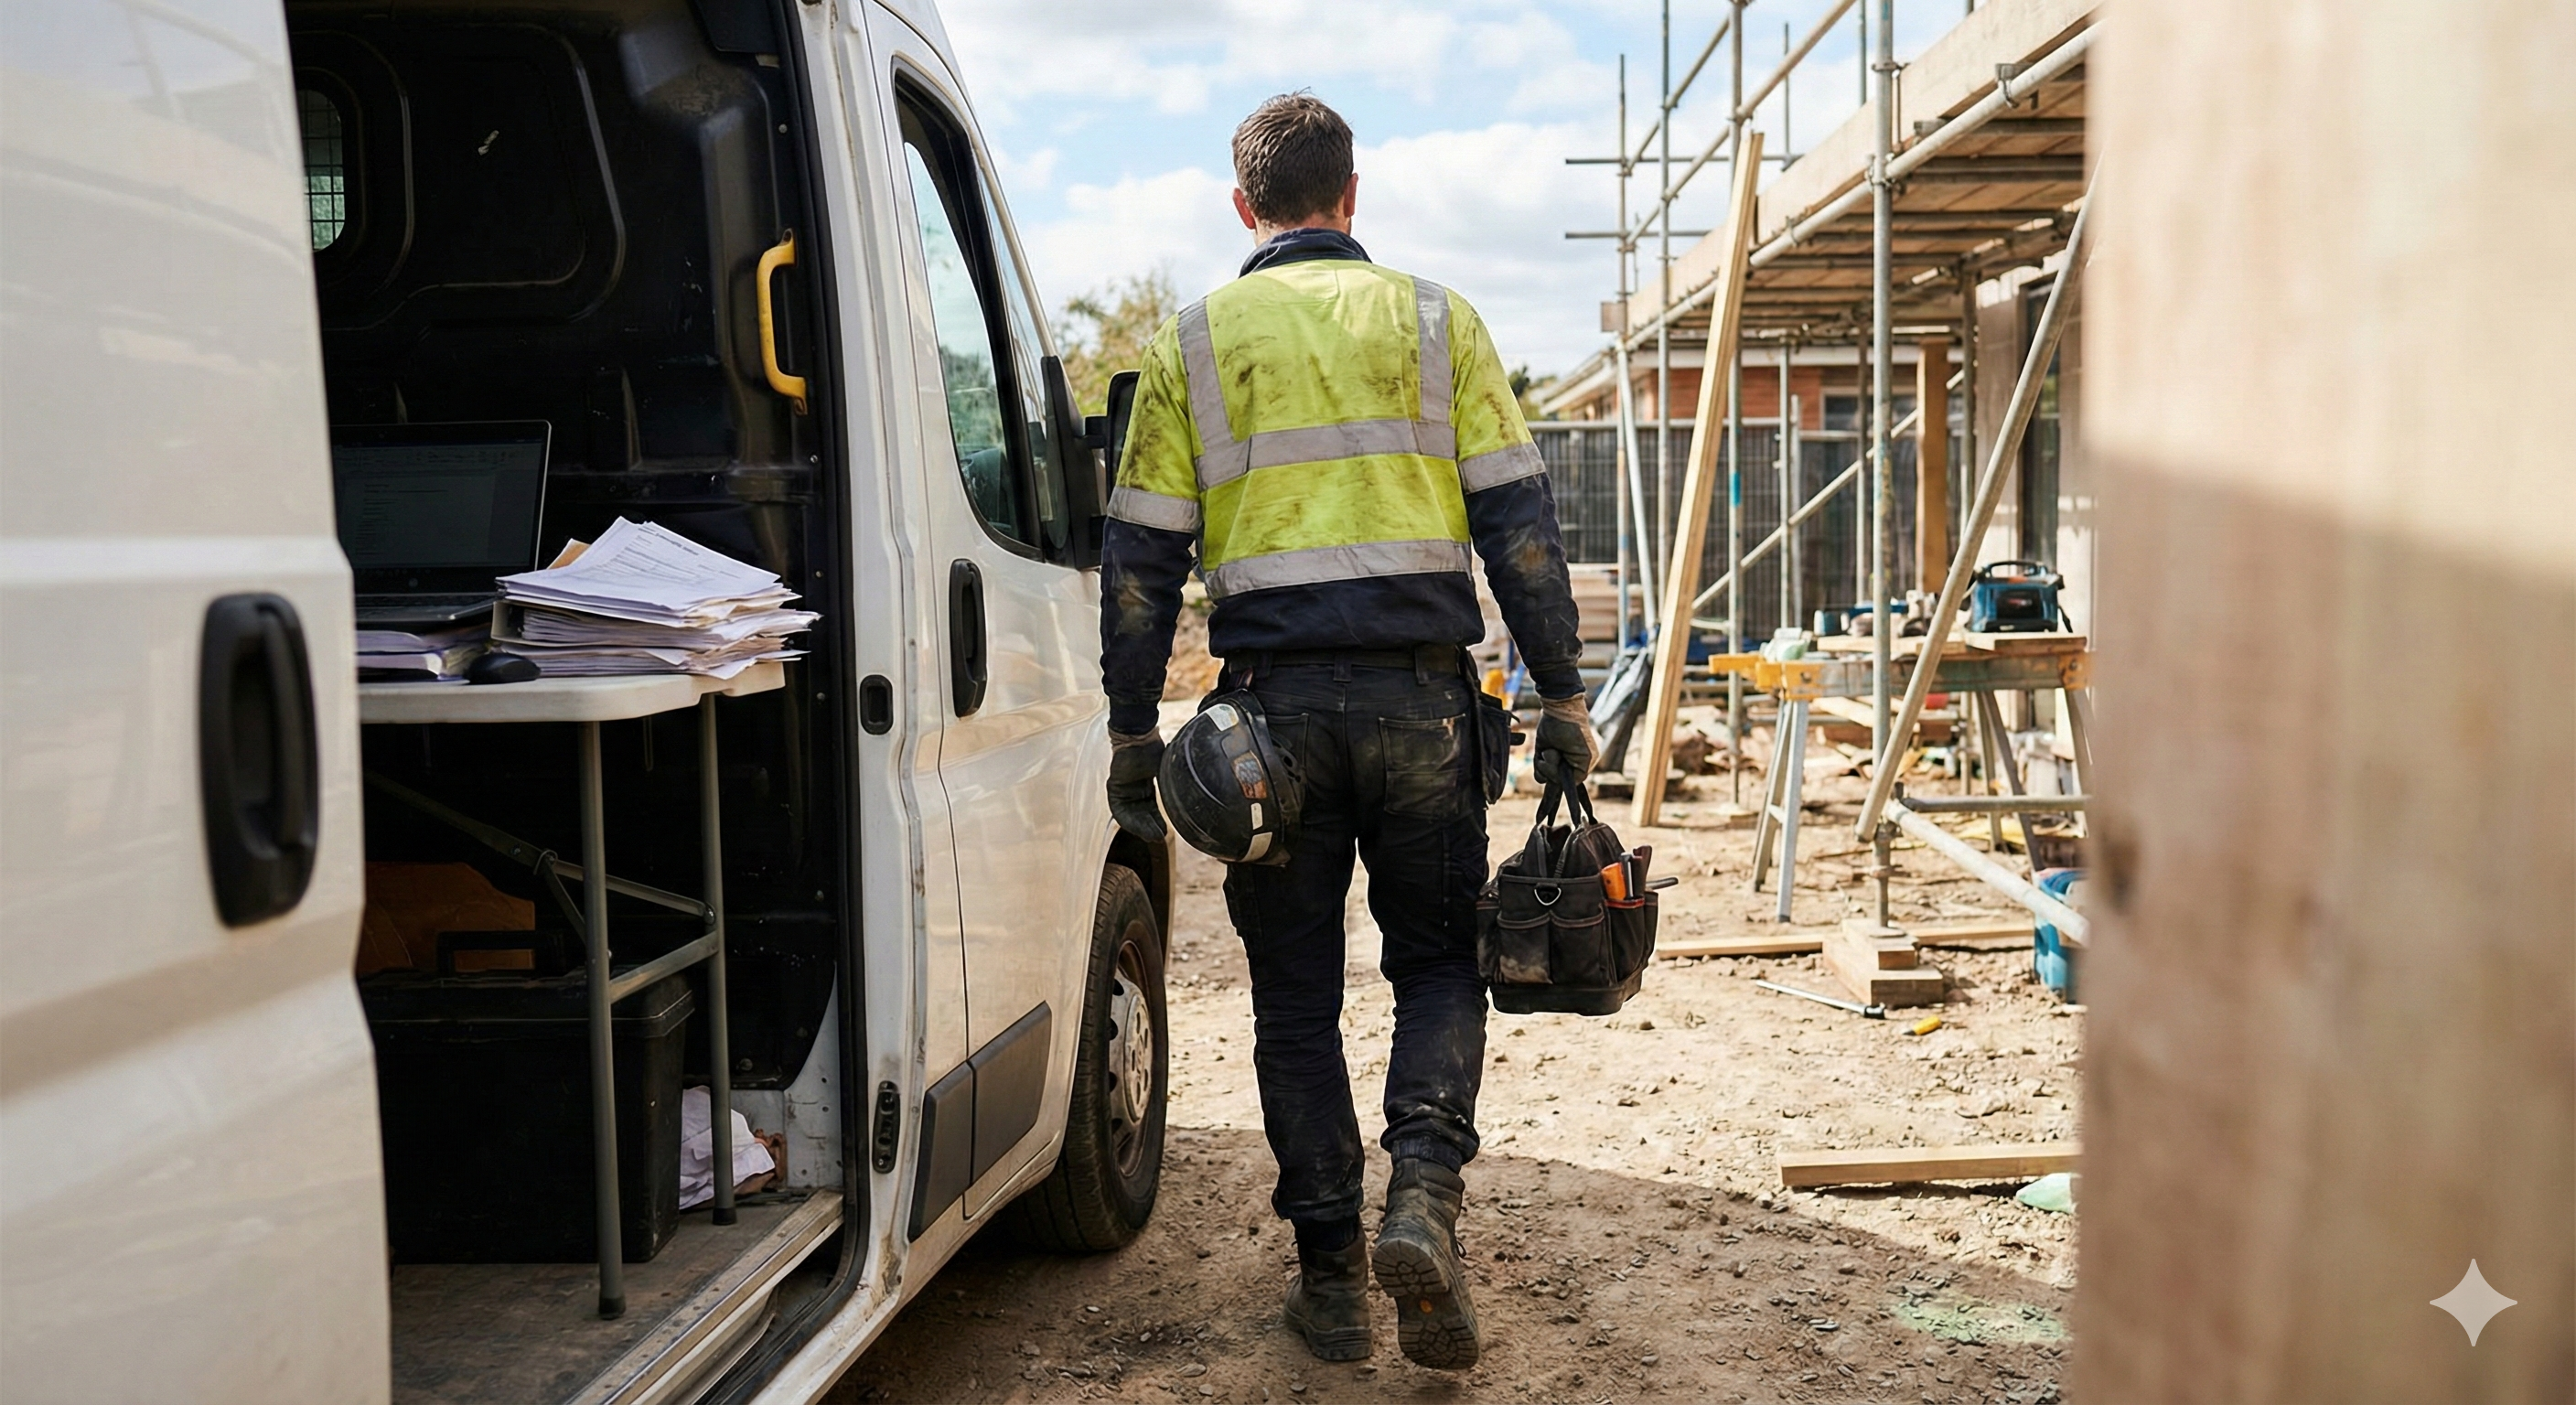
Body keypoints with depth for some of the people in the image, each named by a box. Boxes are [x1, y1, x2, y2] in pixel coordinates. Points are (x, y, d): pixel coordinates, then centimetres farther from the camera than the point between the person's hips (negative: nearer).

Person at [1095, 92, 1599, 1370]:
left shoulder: (1192, 343, 7)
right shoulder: (1435, 320, 7)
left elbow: (1141, 557, 4)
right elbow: (1518, 520, 2)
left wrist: (1132, 733, 9)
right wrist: (1562, 696, 6)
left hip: (1276, 696, 0)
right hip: (1419, 690, 0)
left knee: (1296, 992, 11)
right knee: (1438, 959, 14)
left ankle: (1331, 1271, 14)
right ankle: (1423, 1192, -7)